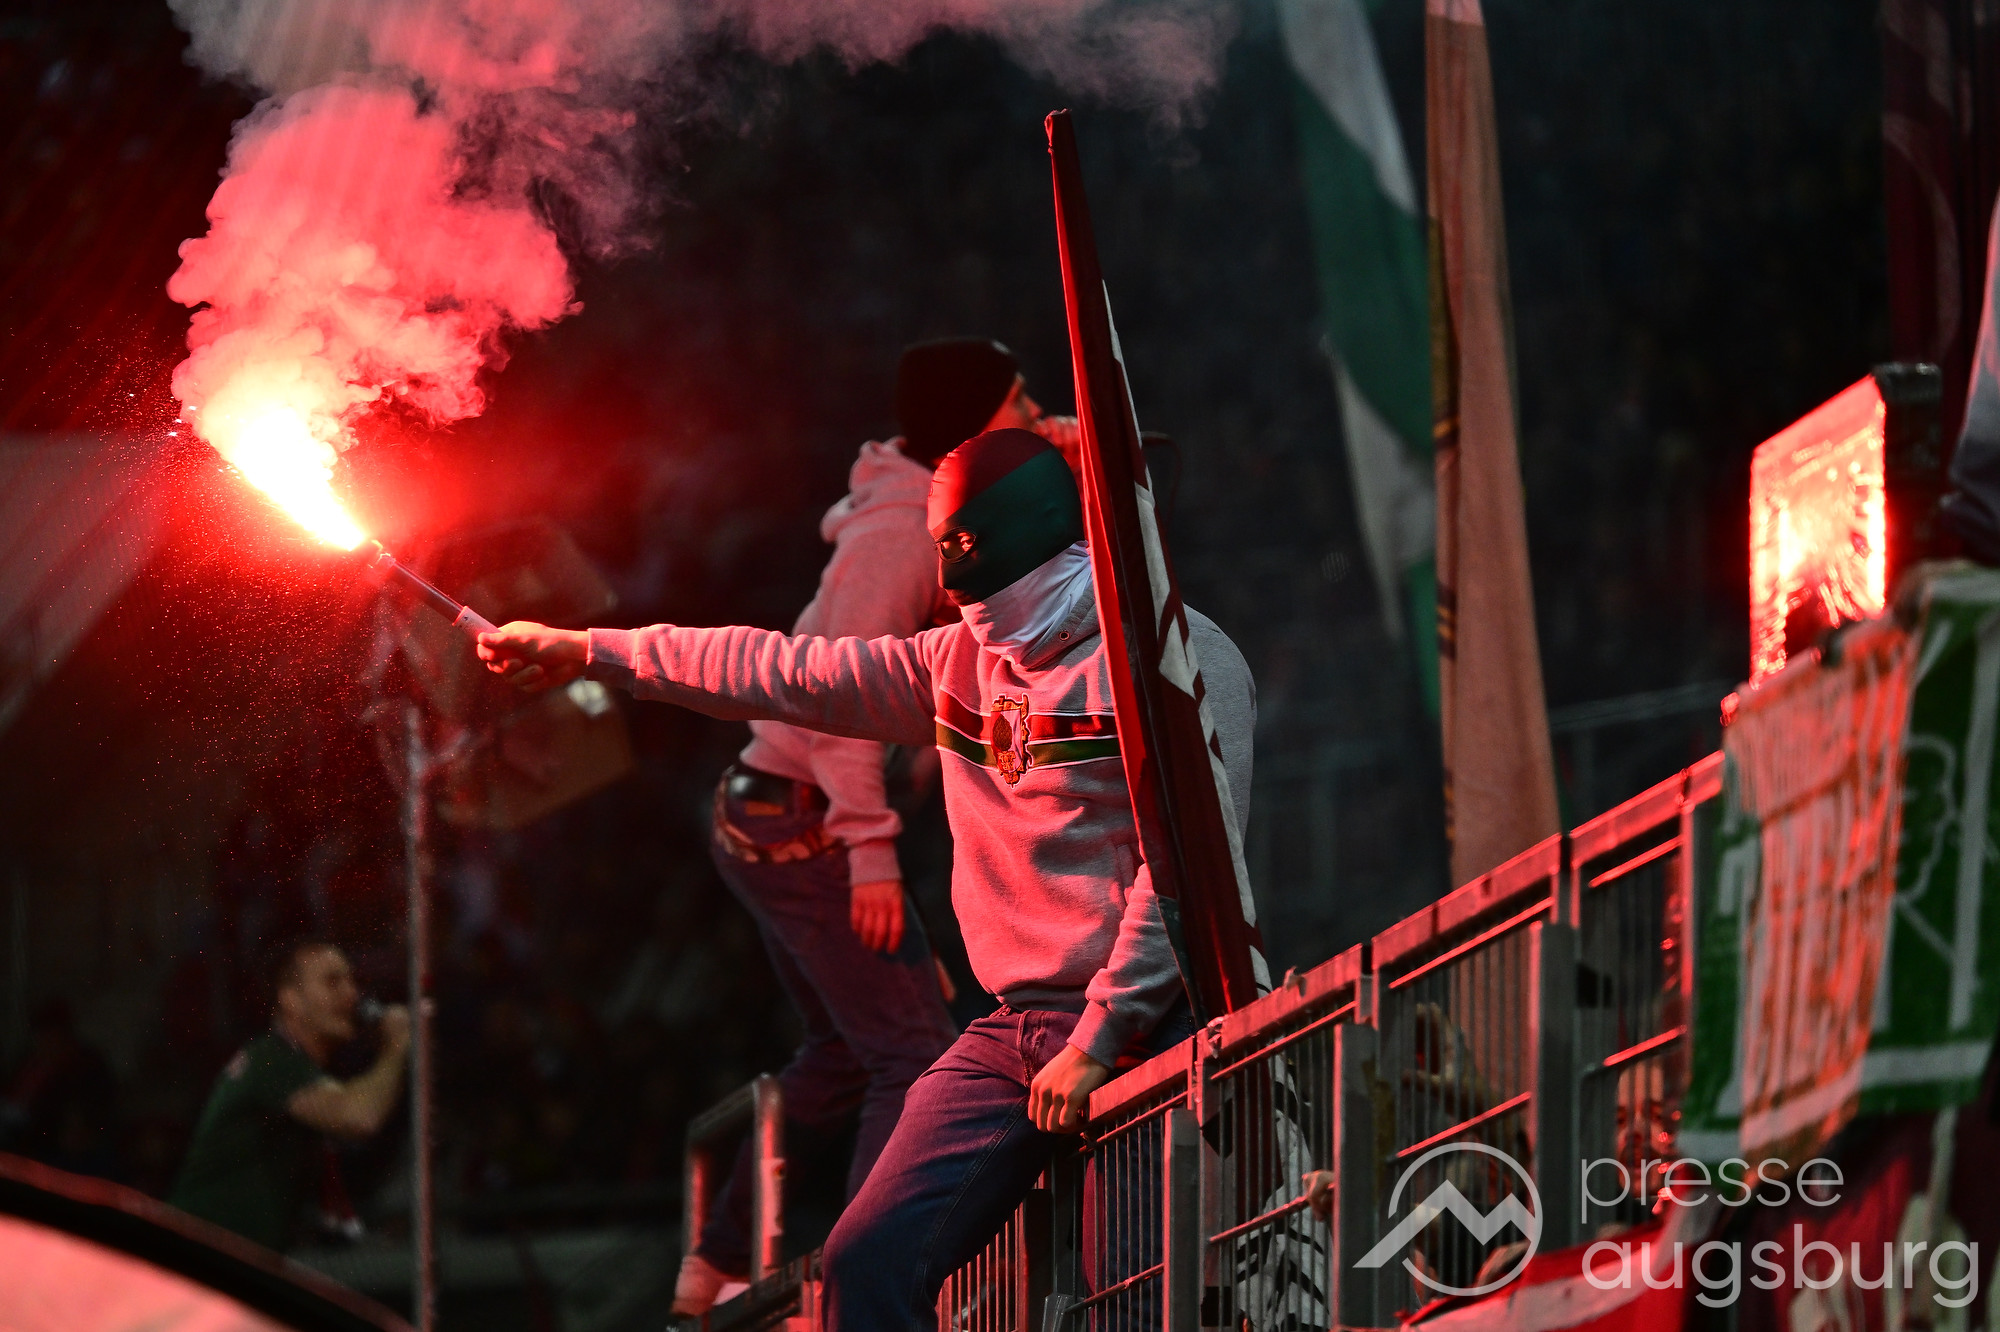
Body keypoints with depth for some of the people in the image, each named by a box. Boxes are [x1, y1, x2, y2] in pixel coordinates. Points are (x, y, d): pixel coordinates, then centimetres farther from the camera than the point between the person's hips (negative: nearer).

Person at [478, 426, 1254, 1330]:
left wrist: (1100, 1040, -18)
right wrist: (586, 652, 23)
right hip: (1011, 1036, 7)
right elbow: (785, 675, 21)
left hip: (1143, 1030, -7)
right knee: (870, 1259, -4)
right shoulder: (964, 661, 15)